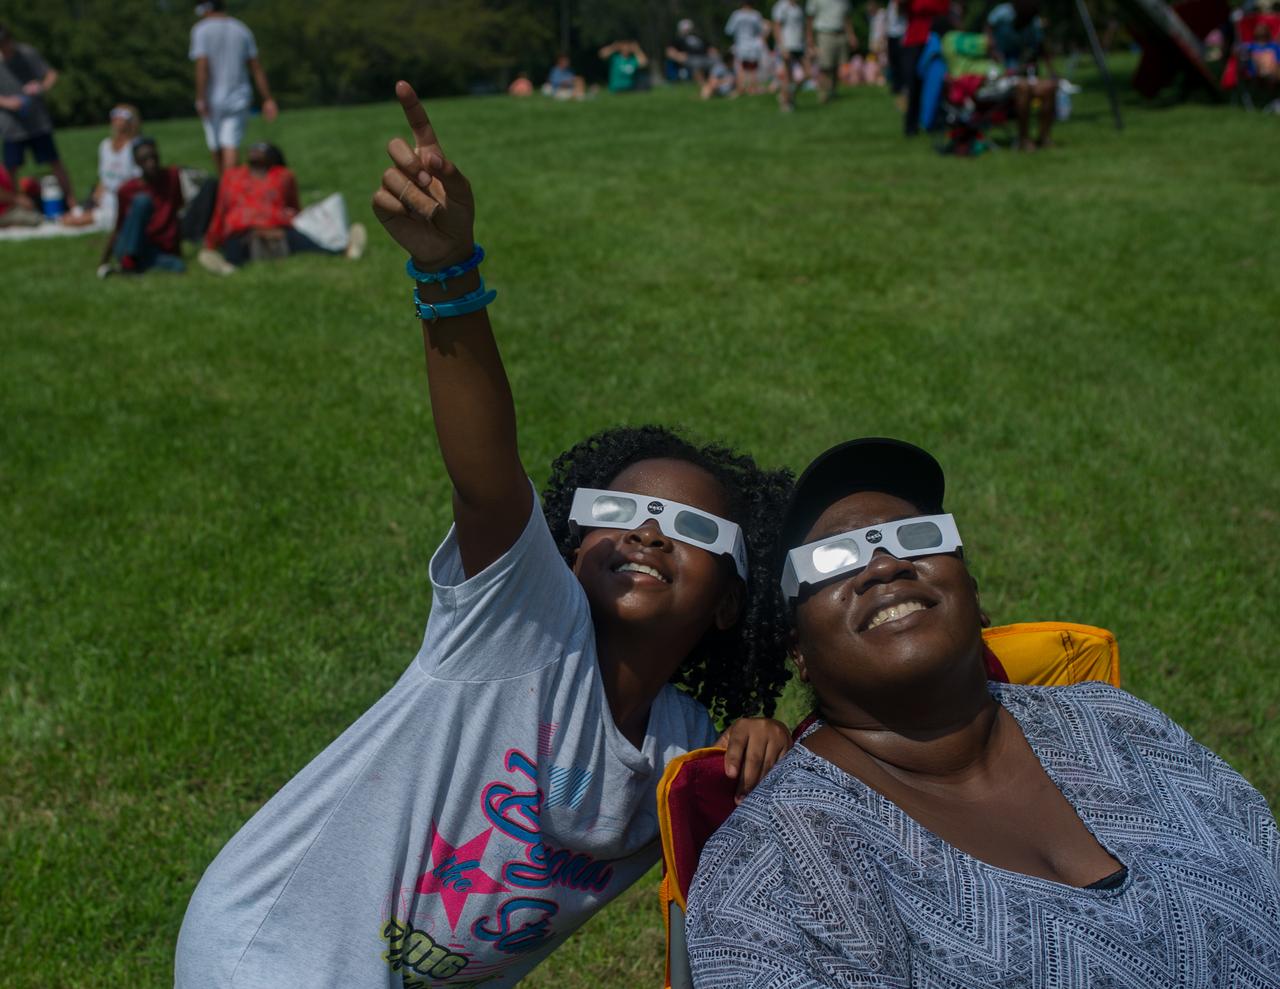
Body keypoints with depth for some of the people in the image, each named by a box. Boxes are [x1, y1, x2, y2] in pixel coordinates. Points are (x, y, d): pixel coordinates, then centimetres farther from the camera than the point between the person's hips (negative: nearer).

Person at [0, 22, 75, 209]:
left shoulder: (28, 53, -5)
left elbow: (51, 74, 1)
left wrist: (42, 87, -20)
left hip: (38, 122, 0)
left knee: (55, 163, 3)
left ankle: (72, 204, 11)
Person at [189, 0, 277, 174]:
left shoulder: (201, 30, -4)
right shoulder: (242, 29, 9)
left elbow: (202, 66, -15)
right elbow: (257, 68, 6)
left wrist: (201, 100, -15)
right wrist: (268, 99, 7)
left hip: (212, 100, -2)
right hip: (238, 99, 2)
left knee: (216, 147, 12)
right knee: (231, 146, -5)